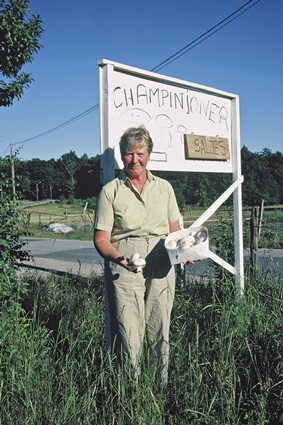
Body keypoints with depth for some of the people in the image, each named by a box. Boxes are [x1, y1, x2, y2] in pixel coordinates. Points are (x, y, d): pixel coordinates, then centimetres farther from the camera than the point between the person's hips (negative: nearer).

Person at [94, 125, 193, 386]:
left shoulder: (164, 187, 13)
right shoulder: (111, 191, 4)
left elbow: (175, 230, 16)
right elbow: (101, 238, 0)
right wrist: (118, 257, -20)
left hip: (162, 268, 3)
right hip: (125, 268, -2)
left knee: (161, 333, 8)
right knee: (129, 336, -4)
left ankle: (163, 388, 24)